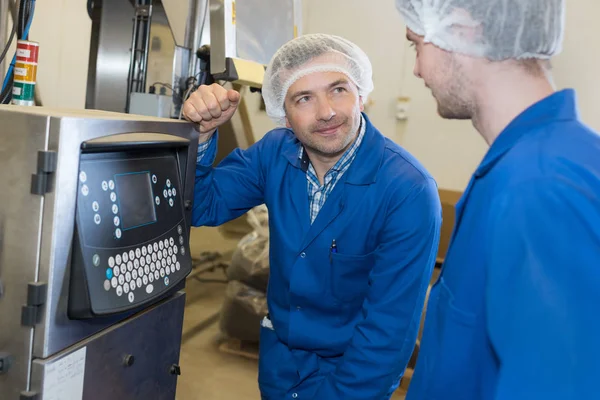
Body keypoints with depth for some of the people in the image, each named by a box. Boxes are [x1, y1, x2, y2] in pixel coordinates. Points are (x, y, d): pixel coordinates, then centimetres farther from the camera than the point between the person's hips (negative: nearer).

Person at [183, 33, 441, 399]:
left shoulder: (409, 192, -28)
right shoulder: (276, 154, -12)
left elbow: (389, 331, -25)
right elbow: (200, 206, -6)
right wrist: (202, 132, -22)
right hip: (278, 356, 5)